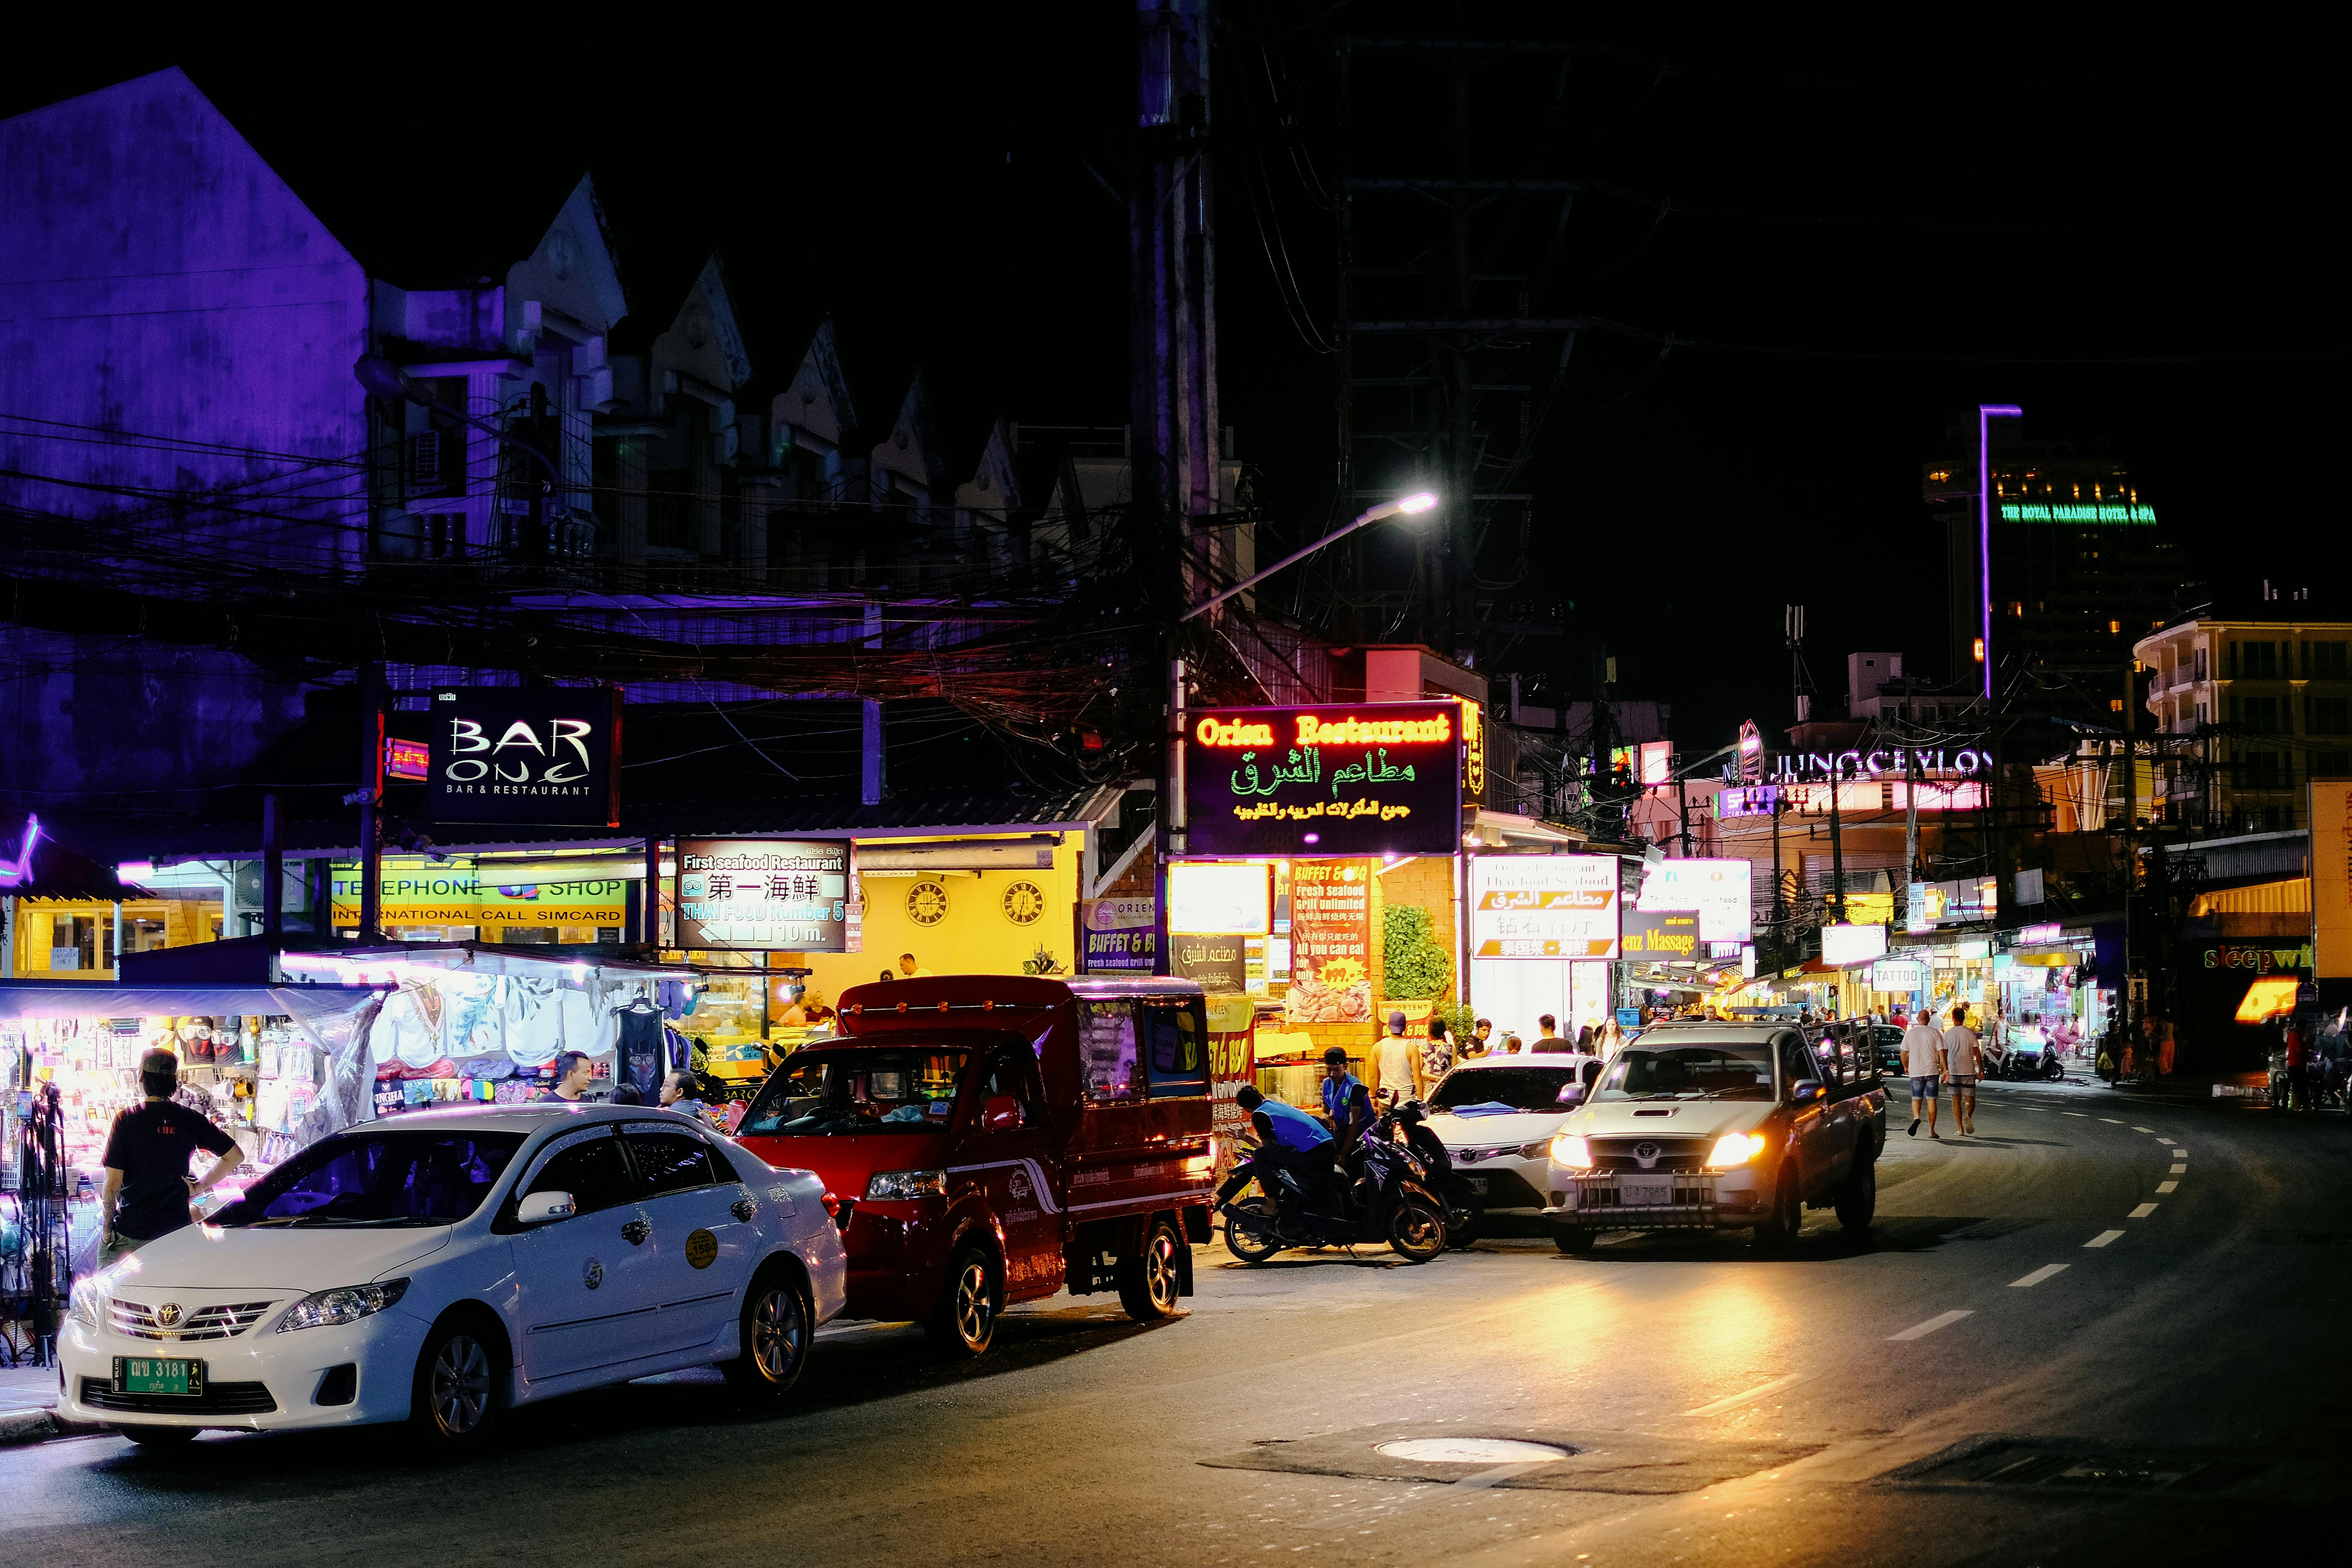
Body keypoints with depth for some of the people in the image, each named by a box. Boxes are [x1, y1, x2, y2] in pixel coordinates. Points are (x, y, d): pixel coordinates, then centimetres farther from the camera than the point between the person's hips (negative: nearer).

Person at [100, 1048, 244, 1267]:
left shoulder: (126, 1120, -9)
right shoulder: (191, 1120, 0)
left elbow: (112, 1185, -10)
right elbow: (236, 1156, 5)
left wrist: (107, 1227, 2)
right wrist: (200, 1186, 10)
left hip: (131, 1233, -3)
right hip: (177, 1230, 3)